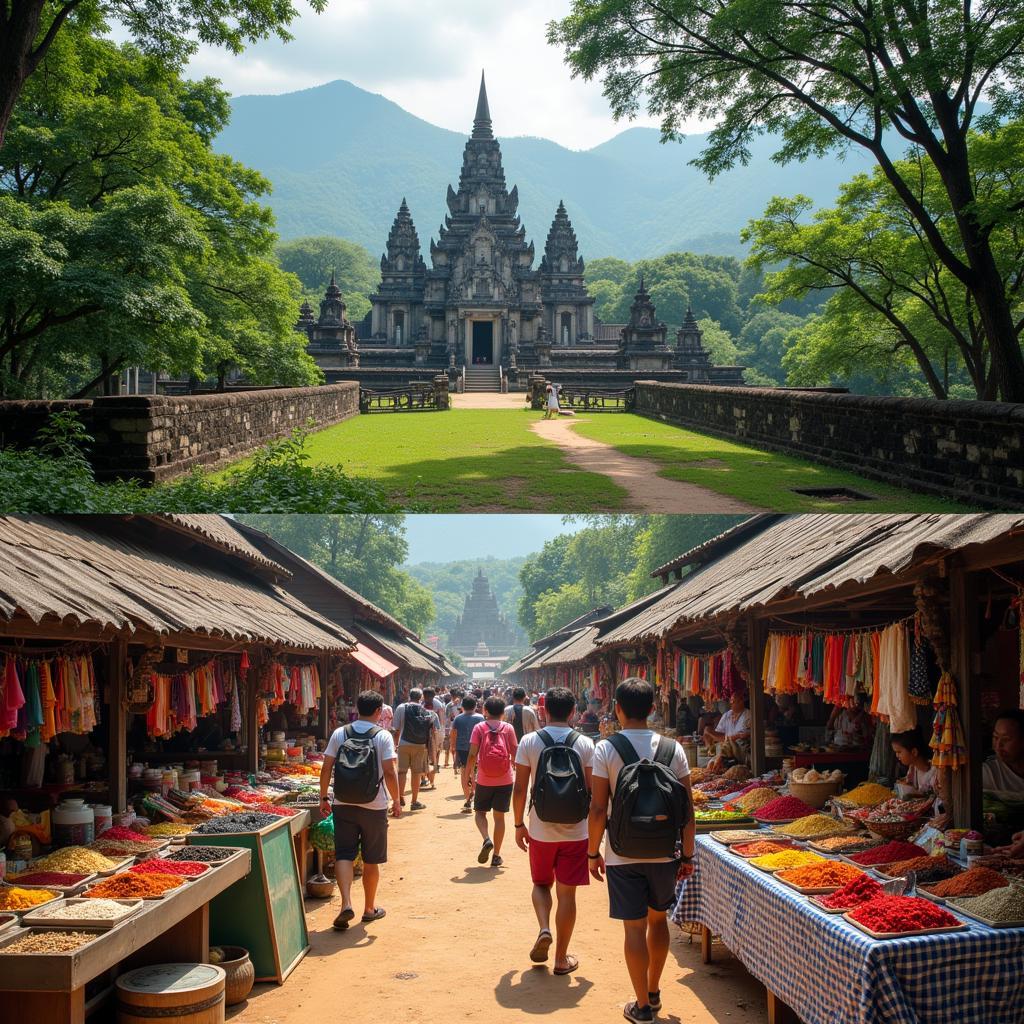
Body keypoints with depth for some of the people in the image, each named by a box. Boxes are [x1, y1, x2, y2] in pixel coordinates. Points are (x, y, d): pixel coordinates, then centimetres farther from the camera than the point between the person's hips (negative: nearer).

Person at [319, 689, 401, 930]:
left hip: (343, 805, 2)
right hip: (374, 807, -1)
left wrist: (324, 797, 9)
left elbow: (326, 768, 0)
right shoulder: (383, 736, -8)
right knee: (371, 860, 12)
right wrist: (397, 800, -2)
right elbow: (390, 772, -13)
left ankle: (346, 903, -15)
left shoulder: (339, 734, 1)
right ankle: (370, 908, 23)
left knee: (344, 855, 4)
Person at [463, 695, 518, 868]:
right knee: (499, 815, 11)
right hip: (505, 781, 1)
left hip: (484, 781, -1)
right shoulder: (508, 728, 0)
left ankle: (487, 839, -12)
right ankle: (496, 855, 12)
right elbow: (515, 754, 0)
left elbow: (472, 755, -8)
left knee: (480, 812, 15)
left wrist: (467, 776, -3)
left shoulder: (479, 728, -3)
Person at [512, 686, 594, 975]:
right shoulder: (585, 744, -5)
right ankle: (561, 958, 14)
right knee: (566, 892, 8)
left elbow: (519, 788, -4)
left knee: (541, 884, 21)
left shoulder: (529, 741, -6)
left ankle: (544, 929, -4)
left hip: (541, 829, 0)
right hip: (575, 830, 0)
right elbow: (593, 791, -4)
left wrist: (519, 824, 9)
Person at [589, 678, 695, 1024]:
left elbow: (598, 808, -11)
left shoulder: (606, 749, -11)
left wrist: (593, 853, 1)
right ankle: (653, 992, 34)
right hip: (664, 853, 3)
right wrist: (688, 855, 8)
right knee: (658, 919, 21)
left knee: (634, 927, 5)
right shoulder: (672, 749, -3)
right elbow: (687, 809, -2)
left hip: (622, 854, -3)